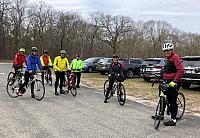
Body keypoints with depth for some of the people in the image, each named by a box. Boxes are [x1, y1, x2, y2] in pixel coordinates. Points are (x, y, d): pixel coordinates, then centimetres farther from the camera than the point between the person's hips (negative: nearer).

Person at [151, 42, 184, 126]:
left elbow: (181, 70, -22)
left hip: (173, 83, -9)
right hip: (166, 82, 10)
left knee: (172, 101, -4)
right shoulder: (167, 58, 16)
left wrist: (174, 81, -26)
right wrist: (162, 78, 19)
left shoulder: (175, 58, -13)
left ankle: (173, 120, 3)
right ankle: (161, 115, 31)